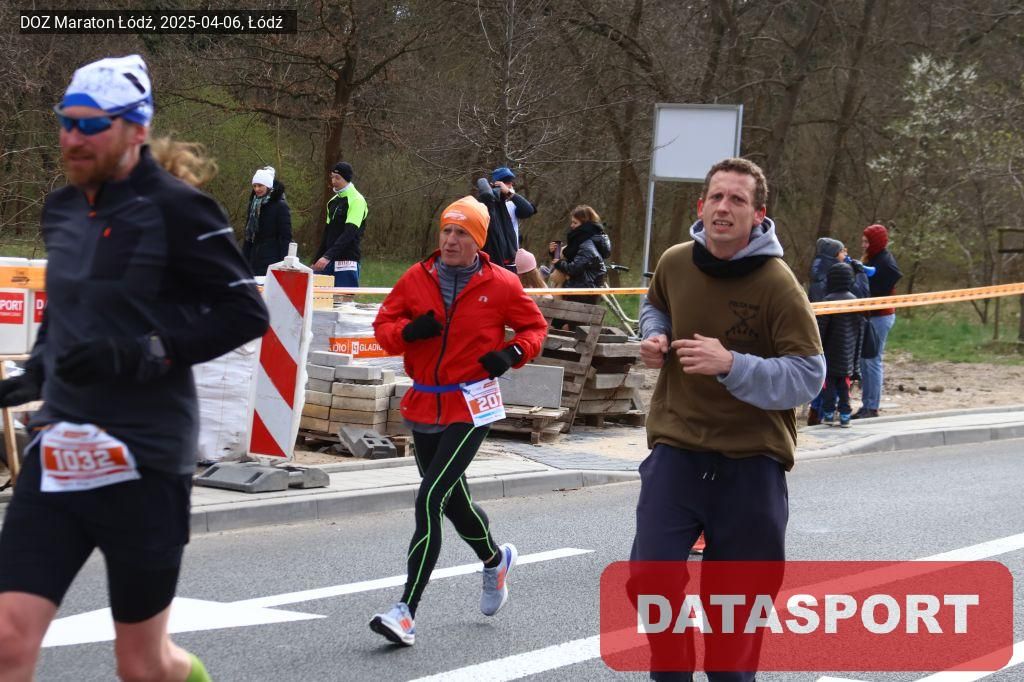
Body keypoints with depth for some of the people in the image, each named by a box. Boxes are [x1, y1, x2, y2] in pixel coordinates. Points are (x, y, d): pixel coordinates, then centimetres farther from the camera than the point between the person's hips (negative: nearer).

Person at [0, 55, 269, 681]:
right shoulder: (62, 211, 10)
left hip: (142, 458, -5)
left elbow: (247, 313, -13)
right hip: (61, 451, 5)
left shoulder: (174, 208, -10)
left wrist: (144, 354, -21)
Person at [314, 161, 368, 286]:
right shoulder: (333, 201, 17)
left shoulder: (356, 200, -9)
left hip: (347, 262, -8)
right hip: (328, 261, 8)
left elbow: (350, 233, -19)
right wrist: (317, 260, 17)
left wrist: (327, 256, -27)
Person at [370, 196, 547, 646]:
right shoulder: (417, 279, 2)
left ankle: (407, 612, -18)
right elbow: (383, 326, 5)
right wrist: (408, 330, -17)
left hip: (469, 408, -5)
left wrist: (513, 353, -11)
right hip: (424, 403, 5)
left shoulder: (500, 285, -4)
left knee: (429, 499, -17)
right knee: (452, 499, 20)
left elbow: (535, 326, 9)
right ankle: (495, 559, 52)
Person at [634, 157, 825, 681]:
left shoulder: (778, 285, -15)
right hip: (676, 452, 3)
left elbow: (809, 376, -17)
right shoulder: (675, 263, -1)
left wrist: (732, 365, -29)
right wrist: (654, 338, 1)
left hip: (752, 465, -3)